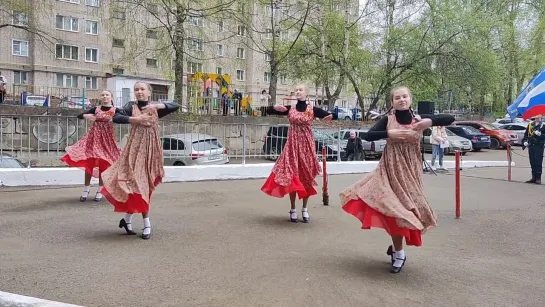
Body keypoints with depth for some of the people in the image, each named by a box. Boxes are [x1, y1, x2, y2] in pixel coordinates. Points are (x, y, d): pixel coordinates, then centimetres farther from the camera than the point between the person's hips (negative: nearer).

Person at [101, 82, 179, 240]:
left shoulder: (155, 108, 9)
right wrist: (135, 119, -17)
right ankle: (147, 224, -1)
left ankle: (127, 218, 18)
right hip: (135, 148, -3)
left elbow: (176, 106, -1)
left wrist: (156, 105, -12)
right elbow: (116, 118, -9)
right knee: (138, 182, -8)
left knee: (144, 183, 4)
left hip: (151, 148, 3)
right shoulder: (131, 106, 4)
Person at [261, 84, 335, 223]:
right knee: (291, 176, -1)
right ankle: (293, 209, 10)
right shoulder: (289, 108, 3)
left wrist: (331, 116, -27)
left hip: (307, 145, 0)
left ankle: (305, 209, 17)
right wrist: (275, 107, -19)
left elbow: (330, 115, -3)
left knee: (306, 176, 5)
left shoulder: (313, 109, -1)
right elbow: (269, 111, 3)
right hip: (292, 144, 1)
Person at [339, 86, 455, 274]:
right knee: (394, 207, -1)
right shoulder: (387, 120, -2)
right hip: (391, 168, -1)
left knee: (402, 206, 1)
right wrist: (390, 133, -19)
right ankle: (398, 252, 17)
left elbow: (450, 119, -1)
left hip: (411, 169, 1)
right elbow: (368, 136, -9)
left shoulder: (419, 119, 0)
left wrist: (430, 121, -16)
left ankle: (397, 248, 22)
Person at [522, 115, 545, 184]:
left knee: (538, 162, -6)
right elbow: (526, 134, 16)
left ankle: (538, 178, -1)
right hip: (531, 146, 5)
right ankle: (534, 177, 17)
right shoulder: (530, 125, 12)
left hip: (539, 146, -5)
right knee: (532, 162, 9)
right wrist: (525, 141, 3)